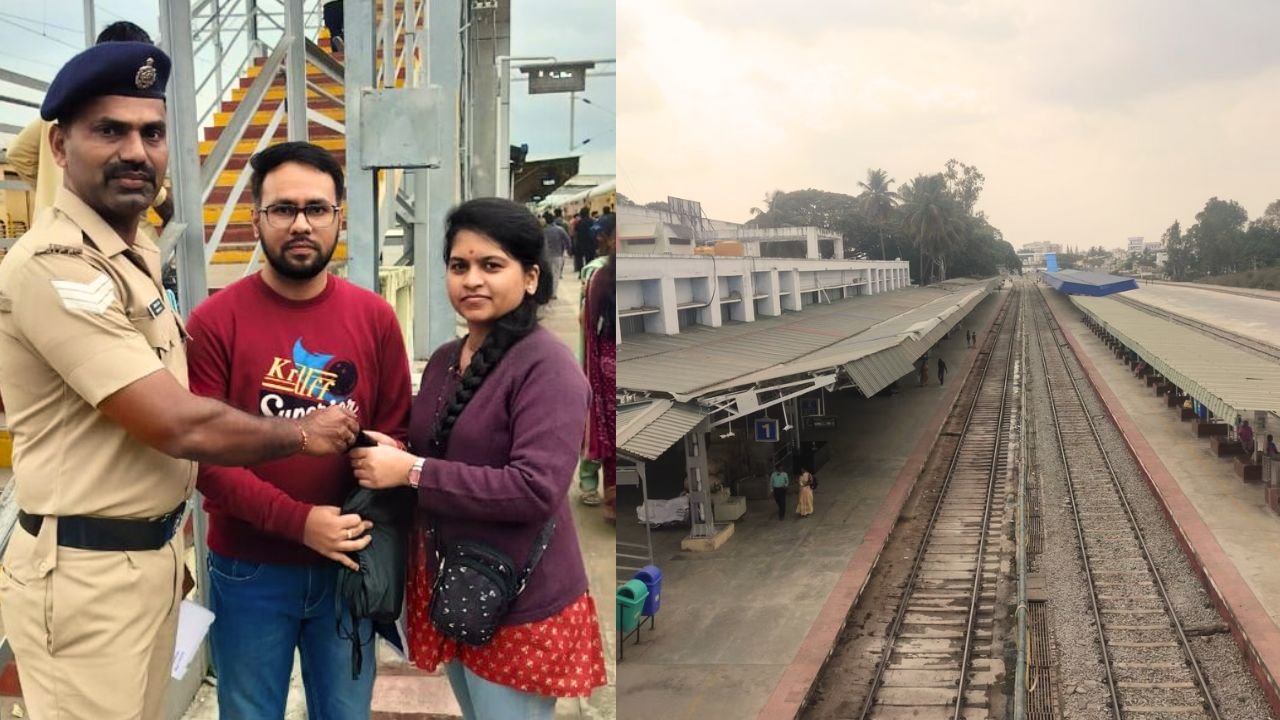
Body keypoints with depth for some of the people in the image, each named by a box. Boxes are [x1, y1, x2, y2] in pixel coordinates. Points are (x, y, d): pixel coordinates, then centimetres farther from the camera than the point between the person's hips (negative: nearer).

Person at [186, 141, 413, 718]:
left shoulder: (375, 317, 0)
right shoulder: (214, 322, -9)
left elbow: (396, 432, 5)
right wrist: (299, 522, -20)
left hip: (347, 563, 2)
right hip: (250, 570, -2)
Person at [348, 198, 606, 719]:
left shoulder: (547, 367, -18)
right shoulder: (444, 359, 8)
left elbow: (536, 490, -26)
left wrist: (411, 471, -24)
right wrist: (389, 454, -4)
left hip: (517, 602, -8)